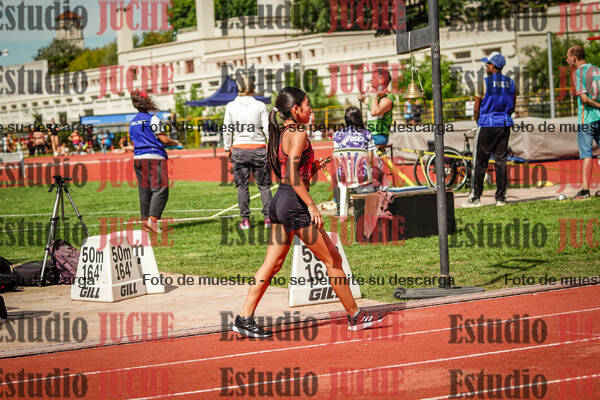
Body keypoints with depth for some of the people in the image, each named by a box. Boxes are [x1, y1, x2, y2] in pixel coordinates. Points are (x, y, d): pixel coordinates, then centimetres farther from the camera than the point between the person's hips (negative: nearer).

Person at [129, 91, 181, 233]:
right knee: (160, 189, -8)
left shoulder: (133, 122, 13)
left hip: (138, 158, 7)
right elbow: (164, 139, -8)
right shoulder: (152, 119, -8)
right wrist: (176, 143, 9)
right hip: (154, 157, -7)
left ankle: (145, 220, 11)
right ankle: (153, 219, -20)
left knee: (144, 190, 11)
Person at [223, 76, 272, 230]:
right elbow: (267, 129, -2)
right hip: (258, 148, 0)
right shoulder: (260, 106, -3)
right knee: (264, 185, 9)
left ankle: (245, 220, 5)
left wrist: (227, 148, 13)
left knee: (242, 186, 7)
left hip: (239, 149, 0)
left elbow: (227, 130, 2)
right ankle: (268, 217, 6)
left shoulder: (231, 106, -1)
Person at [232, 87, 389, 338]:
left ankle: (244, 318, 4)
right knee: (332, 260, 2)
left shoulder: (281, 134, 14)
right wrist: (311, 205, -21)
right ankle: (355, 316, 10)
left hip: (279, 202, 9)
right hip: (295, 204, -9)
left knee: (273, 263, 9)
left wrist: (313, 167, 13)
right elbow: (292, 175, -21)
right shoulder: (298, 133, -13)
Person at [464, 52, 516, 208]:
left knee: (480, 162, 0)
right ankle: (501, 197, 5)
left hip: (488, 125, -5)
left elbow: (477, 108, -5)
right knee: (501, 161, 7)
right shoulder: (510, 83, 7)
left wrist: (478, 121, 12)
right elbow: (512, 108, 12)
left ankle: (475, 197, 0)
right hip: (505, 125, 5)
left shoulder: (484, 82, -9)